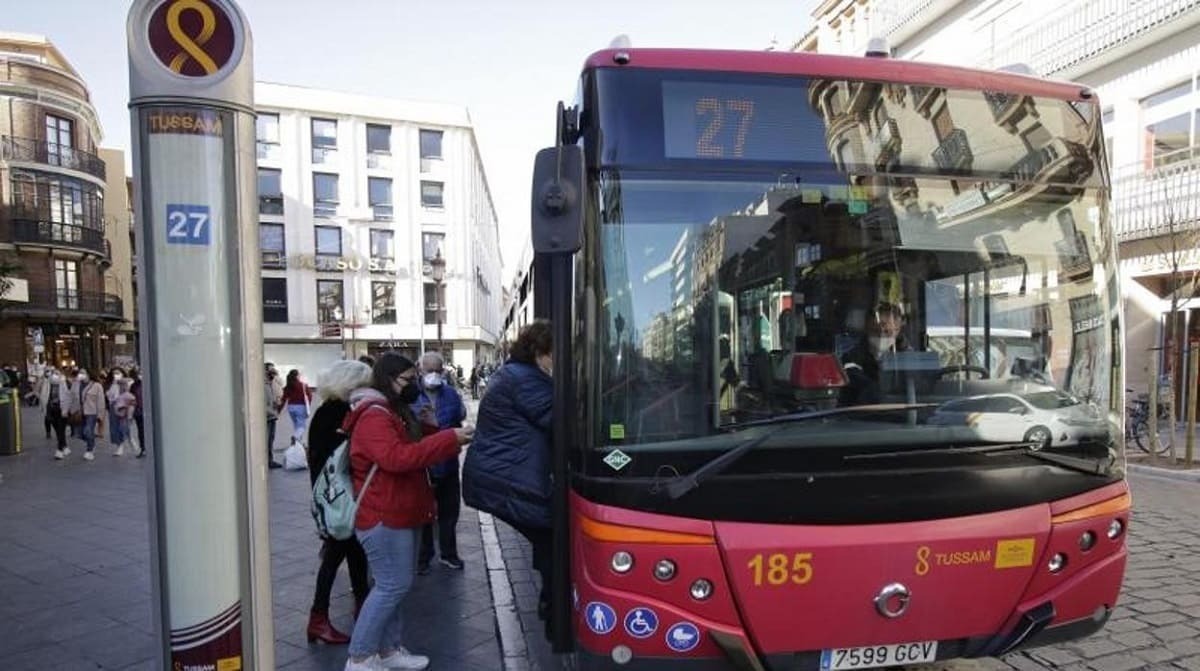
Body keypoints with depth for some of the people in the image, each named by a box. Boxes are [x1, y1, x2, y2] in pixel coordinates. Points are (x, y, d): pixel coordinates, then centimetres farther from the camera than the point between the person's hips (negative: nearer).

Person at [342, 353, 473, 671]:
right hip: (383, 516, -10)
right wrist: (448, 439, -32)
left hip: (398, 514, 10)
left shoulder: (394, 412, 16)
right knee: (392, 585, -7)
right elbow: (397, 457, -32)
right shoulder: (374, 416, -19)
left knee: (395, 585, 14)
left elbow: (412, 448, 22)